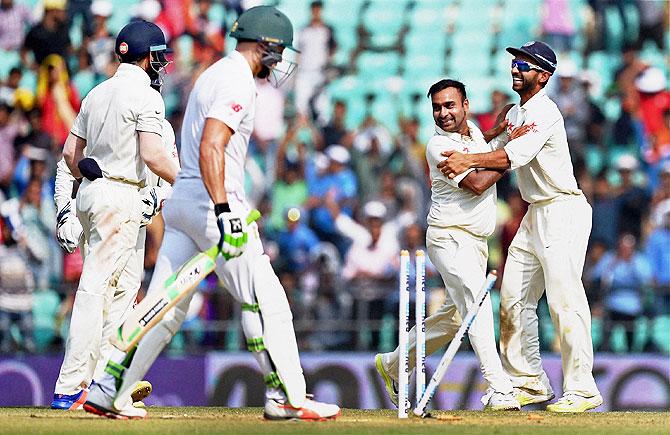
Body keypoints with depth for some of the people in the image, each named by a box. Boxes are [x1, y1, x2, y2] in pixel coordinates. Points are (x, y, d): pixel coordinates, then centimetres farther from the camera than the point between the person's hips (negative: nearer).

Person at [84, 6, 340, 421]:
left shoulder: (215, 74, 20)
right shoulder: (236, 82, -12)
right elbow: (211, 148, -24)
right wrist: (225, 213, -31)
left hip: (183, 200, 10)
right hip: (212, 202, -10)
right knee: (265, 300, -3)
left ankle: (109, 391, 8)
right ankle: (287, 398, -2)